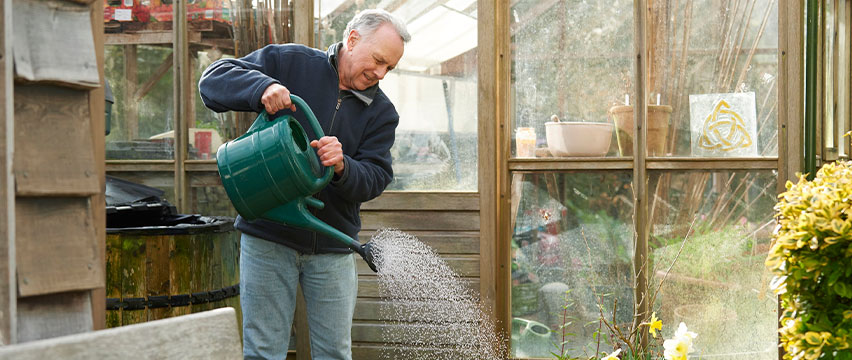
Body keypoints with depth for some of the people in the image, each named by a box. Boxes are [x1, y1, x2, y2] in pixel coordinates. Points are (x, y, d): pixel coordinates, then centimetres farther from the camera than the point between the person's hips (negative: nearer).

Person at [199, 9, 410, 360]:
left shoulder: (381, 112, 7)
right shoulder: (289, 62, 0)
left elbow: (375, 179, -1)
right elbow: (213, 80, -5)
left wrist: (342, 168, -24)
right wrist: (262, 87, -24)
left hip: (332, 248, 3)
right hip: (268, 238, -2)